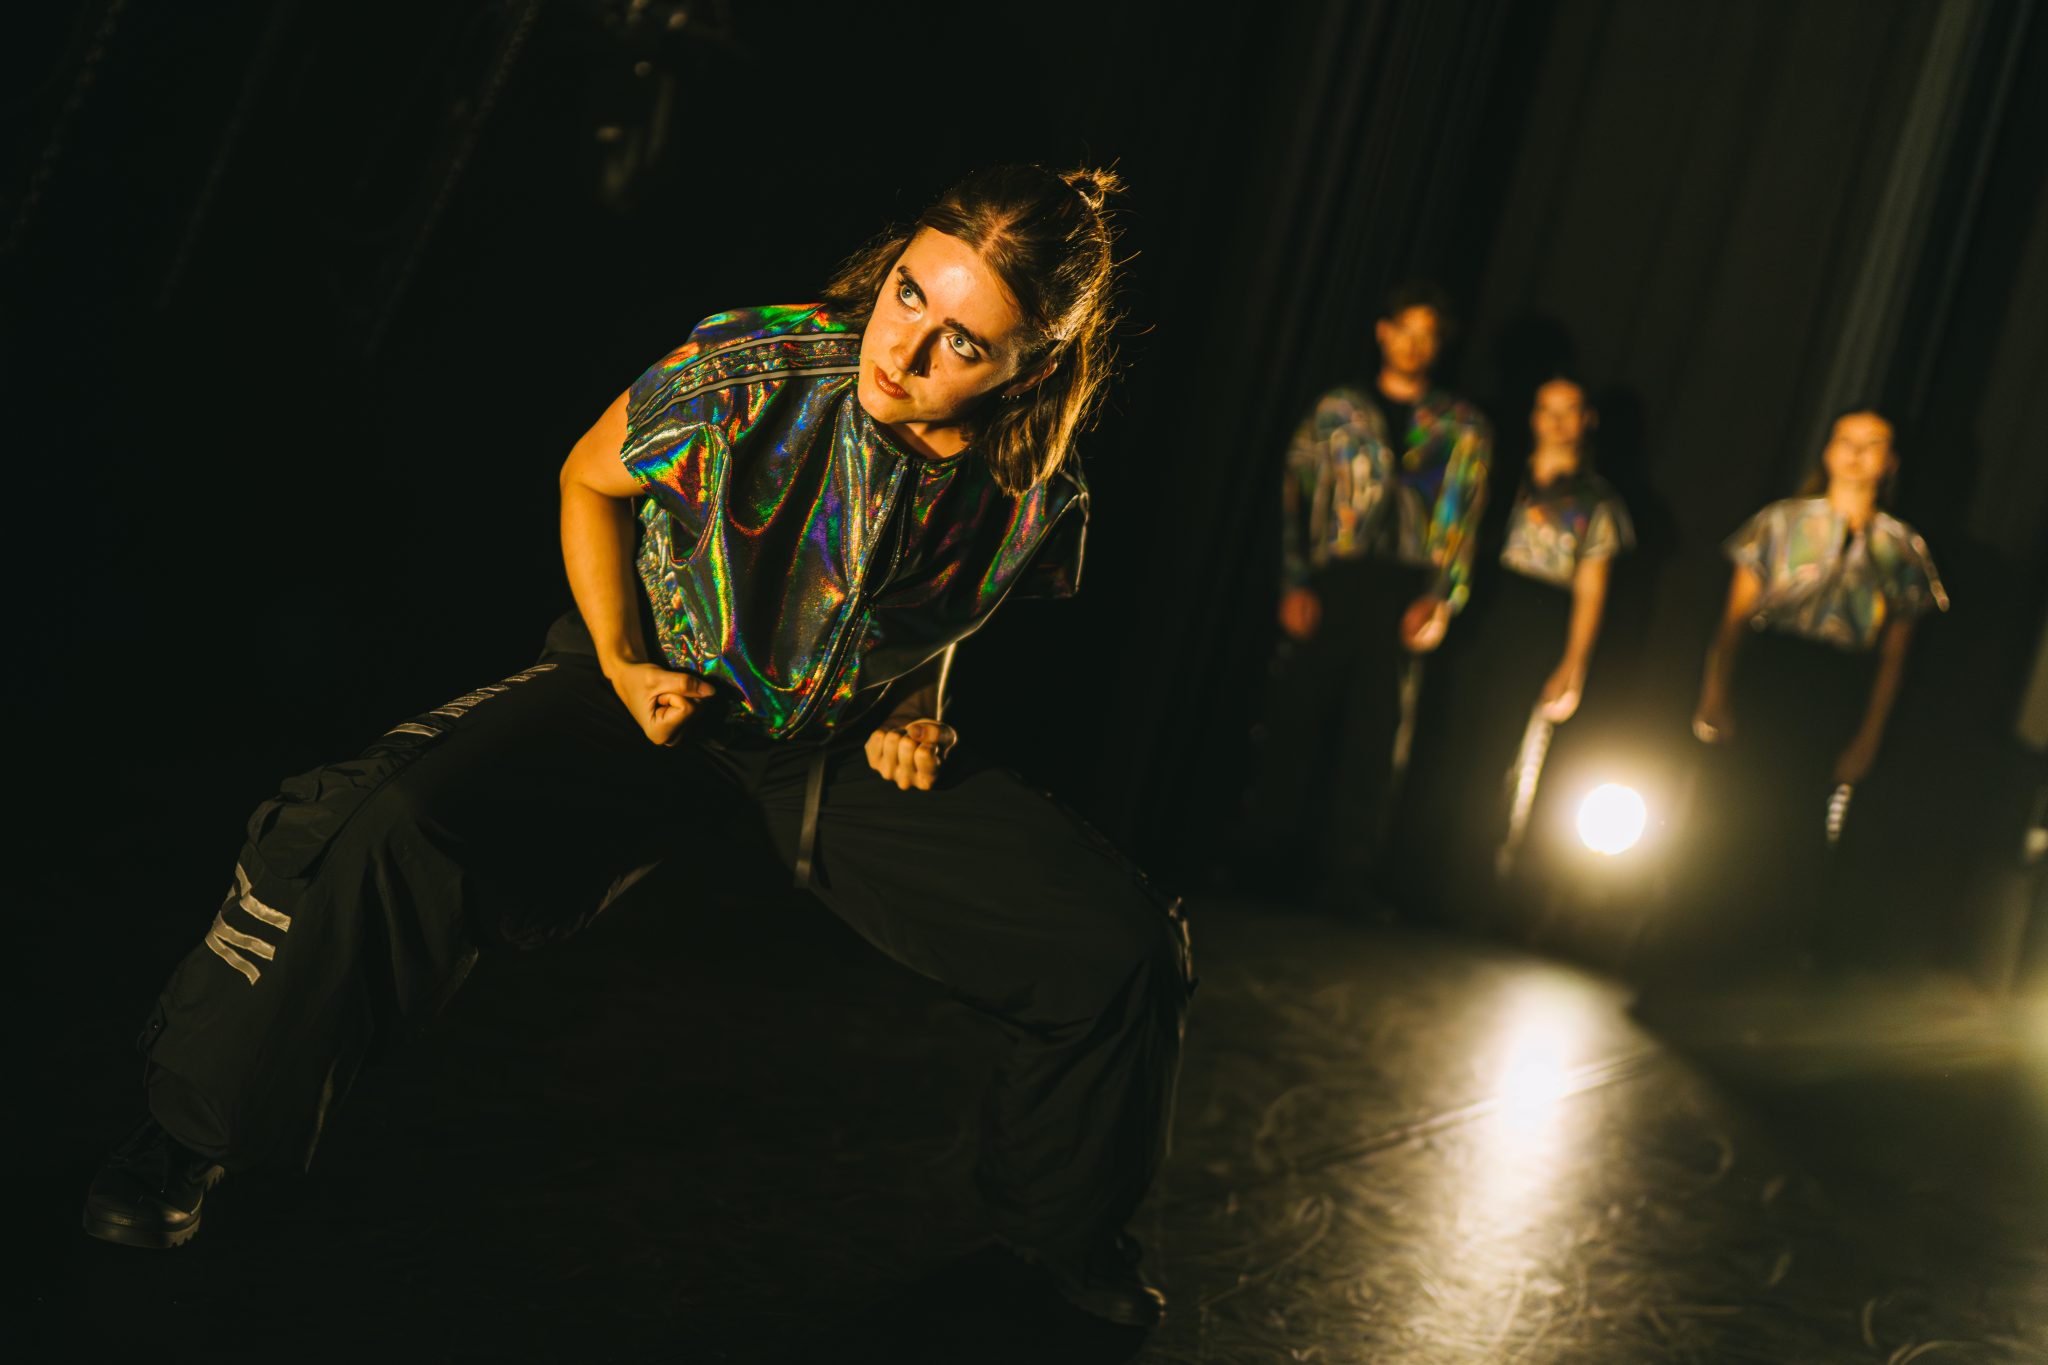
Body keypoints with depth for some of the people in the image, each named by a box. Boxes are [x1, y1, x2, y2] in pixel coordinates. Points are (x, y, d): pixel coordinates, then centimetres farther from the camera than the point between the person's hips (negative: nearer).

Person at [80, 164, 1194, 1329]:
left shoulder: (1038, 493, -18)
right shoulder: (743, 374, -27)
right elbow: (590, 481, -4)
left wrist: (920, 710, -7)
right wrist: (621, 665, -11)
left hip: (849, 747, 2)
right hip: (668, 695, -2)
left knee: (1124, 951, -9)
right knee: (399, 834, -29)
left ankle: (1060, 1217, 23)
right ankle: (199, 1131, -2)